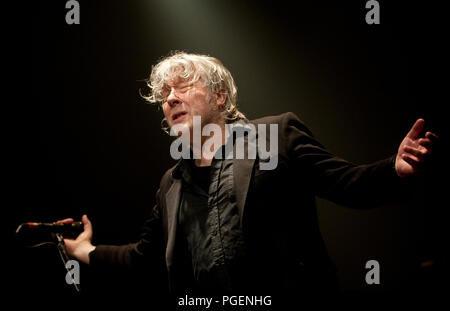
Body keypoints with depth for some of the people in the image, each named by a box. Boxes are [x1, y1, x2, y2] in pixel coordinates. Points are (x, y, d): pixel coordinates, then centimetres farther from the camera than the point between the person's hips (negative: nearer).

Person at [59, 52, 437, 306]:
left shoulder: (278, 134, 5)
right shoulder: (172, 183, 20)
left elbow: (347, 183, -3)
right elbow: (148, 253, 30)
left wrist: (395, 170, -21)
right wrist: (89, 252, 26)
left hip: (287, 288, -4)